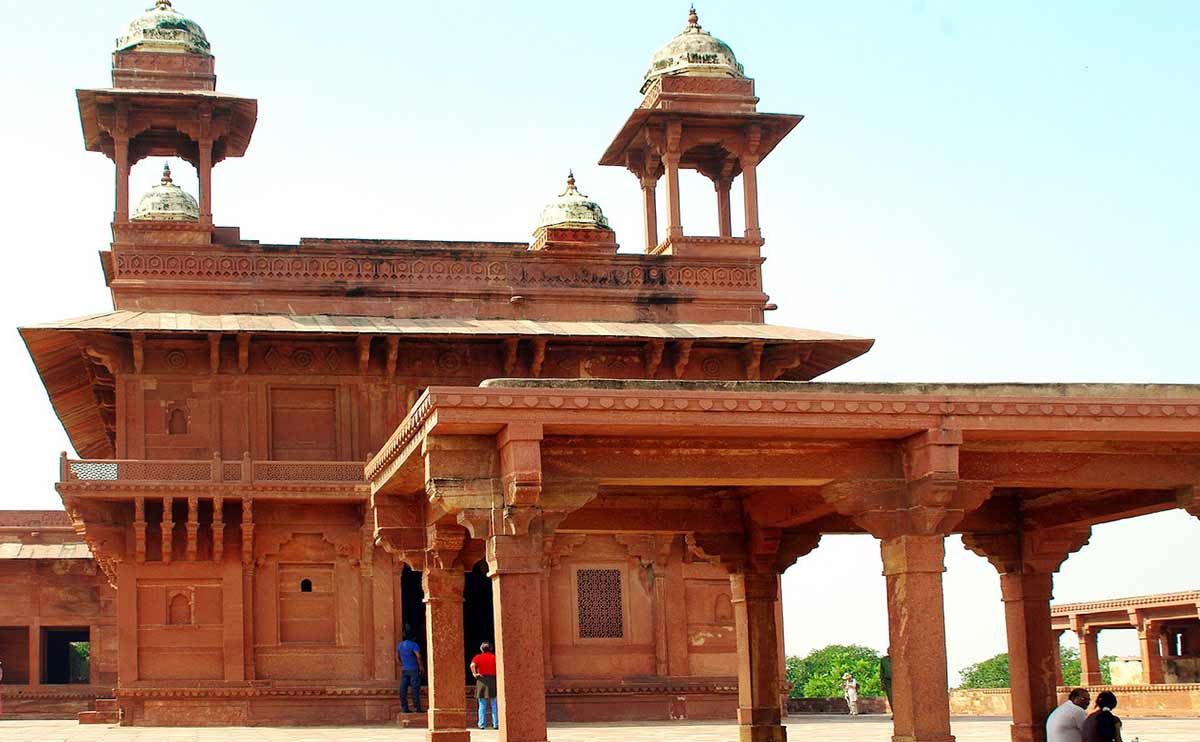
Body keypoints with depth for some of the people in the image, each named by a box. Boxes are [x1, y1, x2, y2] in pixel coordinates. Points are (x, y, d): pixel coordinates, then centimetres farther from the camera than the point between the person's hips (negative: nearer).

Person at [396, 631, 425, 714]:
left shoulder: (399, 645, 10)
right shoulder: (414, 645, -11)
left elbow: (397, 656, 21)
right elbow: (418, 656, -20)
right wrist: (421, 666, -9)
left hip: (404, 670, 6)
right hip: (414, 669, -6)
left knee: (403, 688, 5)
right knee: (415, 688, -3)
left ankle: (404, 708, 4)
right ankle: (417, 708, -4)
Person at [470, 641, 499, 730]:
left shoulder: (478, 657, 1)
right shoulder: (494, 657, 5)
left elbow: (472, 665, -17)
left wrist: (474, 674, -5)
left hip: (482, 680, -1)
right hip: (493, 680, 1)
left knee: (482, 705, 4)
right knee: (494, 705, 7)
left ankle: (482, 725, 3)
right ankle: (496, 724, 5)